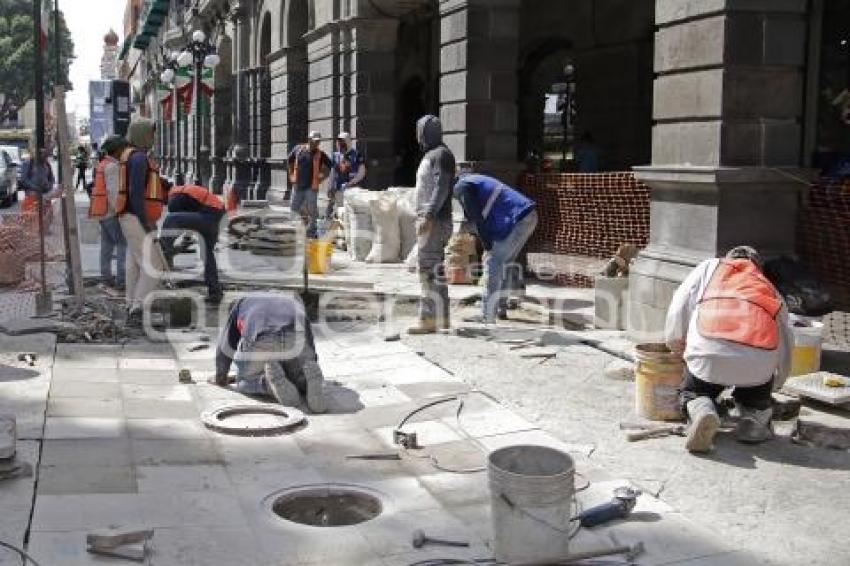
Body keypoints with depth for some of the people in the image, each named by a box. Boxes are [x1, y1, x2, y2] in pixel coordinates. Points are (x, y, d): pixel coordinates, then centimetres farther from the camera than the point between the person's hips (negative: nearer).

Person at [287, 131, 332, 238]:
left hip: (311, 187, -3)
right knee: (294, 209, 10)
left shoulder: (320, 154, -4)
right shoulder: (298, 150, 3)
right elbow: (289, 160, 21)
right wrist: (291, 174, 14)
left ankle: (311, 233, 6)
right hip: (298, 186, 3)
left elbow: (330, 167, 3)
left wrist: (321, 178, -2)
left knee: (312, 211, -3)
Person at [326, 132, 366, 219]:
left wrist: (350, 183, -15)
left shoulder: (356, 155, -5)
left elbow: (362, 172, -7)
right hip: (339, 189, 5)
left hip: (352, 189, -5)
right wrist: (331, 188, 13)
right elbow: (333, 173, 17)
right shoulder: (336, 155, 10)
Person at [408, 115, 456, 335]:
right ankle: (440, 318, 15)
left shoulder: (442, 154, -9)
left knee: (429, 269, -11)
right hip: (427, 220, 10)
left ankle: (429, 320, -11)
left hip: (435, 222, -10)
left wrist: (429, 216, -25)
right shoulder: (430, 155, 20)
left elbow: (441, 188, -19)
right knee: (433, 270, 11)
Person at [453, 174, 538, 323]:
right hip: (530, 215, 9)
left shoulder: (462, 187, -3)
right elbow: (487, 215, 25)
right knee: (505, 262, 19)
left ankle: (487, 315, -6)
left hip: (518, 218, -9)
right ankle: (501, 309, 27)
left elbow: (477, 219, -8)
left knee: (493, 263, -6)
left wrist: (489, 247, -2)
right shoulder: (476, 181, 27)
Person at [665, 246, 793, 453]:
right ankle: (753, 419, 5)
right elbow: (785, 344, 32)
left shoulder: (710, 267, 28)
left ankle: (702, 412, -7)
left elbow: (679, 306, 18)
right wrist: (773, 384, 46)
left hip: (709, 350, -2)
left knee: (694, 392, 24)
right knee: (755, 397, 33)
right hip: (759, 357, 2)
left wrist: (676, 343, 33)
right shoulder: (770, 289, 32)